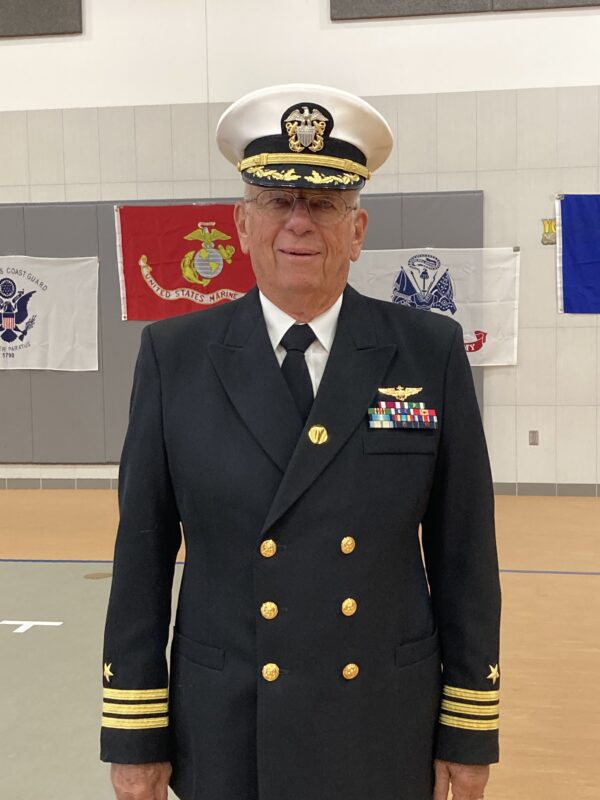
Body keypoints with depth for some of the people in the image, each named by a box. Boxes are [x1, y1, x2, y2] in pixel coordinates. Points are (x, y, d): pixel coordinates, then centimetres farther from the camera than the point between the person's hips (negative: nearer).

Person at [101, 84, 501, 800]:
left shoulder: (432, 354, -5)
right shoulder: (174, 356, -5)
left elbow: (464, 553, -2)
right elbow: (142, 555, -3)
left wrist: (469, 733, 0)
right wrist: (133, 737, -1)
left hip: (386, 739, 0)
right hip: (226, 738, 0)